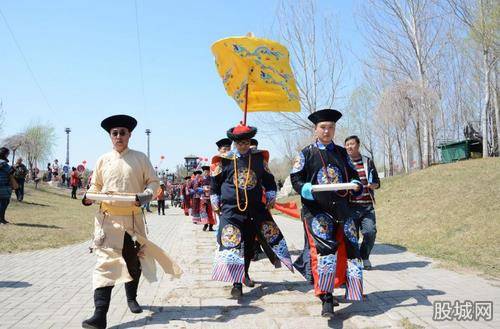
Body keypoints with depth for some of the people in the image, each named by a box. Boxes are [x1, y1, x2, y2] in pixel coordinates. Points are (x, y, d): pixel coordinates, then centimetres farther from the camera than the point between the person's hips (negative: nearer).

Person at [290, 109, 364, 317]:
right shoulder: (306, 154, 4)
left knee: (349, 247, 5)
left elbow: (352, 174, 19)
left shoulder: (342, 153, 17)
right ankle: (326, 299, -13)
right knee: (324, 247, -17)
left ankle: (352, 290, 22)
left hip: (342, 208, 5)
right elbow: (296, 180, -1)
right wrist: (310, 190, -20)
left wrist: (356, 185, -5)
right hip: (316, 209, -5)